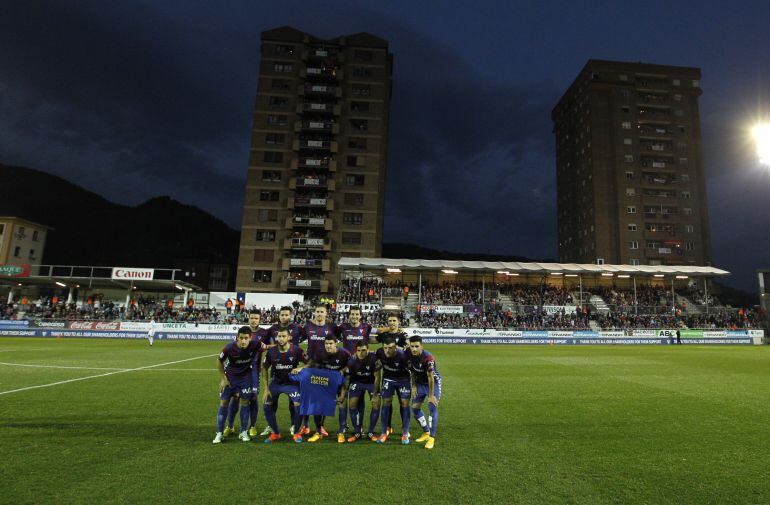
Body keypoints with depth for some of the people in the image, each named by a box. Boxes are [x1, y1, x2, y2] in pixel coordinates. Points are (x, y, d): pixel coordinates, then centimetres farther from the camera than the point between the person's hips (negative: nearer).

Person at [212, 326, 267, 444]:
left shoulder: (256, 345, -28)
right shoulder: (229, 347, -28)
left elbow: (266, 347, -4)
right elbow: (219, 361, -9)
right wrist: (223, 378, -6)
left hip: (245, 376, 0)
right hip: (229, 375, 0)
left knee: (245, 402, 1)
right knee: (223, 402, 1)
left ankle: (243, 432, 16)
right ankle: (219, 433, 14)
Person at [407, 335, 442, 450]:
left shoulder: (428, 357, -33)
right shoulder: (409, 355, -15)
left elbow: (430, 377, -26)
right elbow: (413, 372, 2)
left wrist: (431, 395, -21)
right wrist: (413, 386, 1)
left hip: (433, 382, -6)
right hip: (420, 382, 6)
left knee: (432, 408, -15)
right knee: (415, 408, 5)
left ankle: (431, 438, -4)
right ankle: (426, 433, 23)